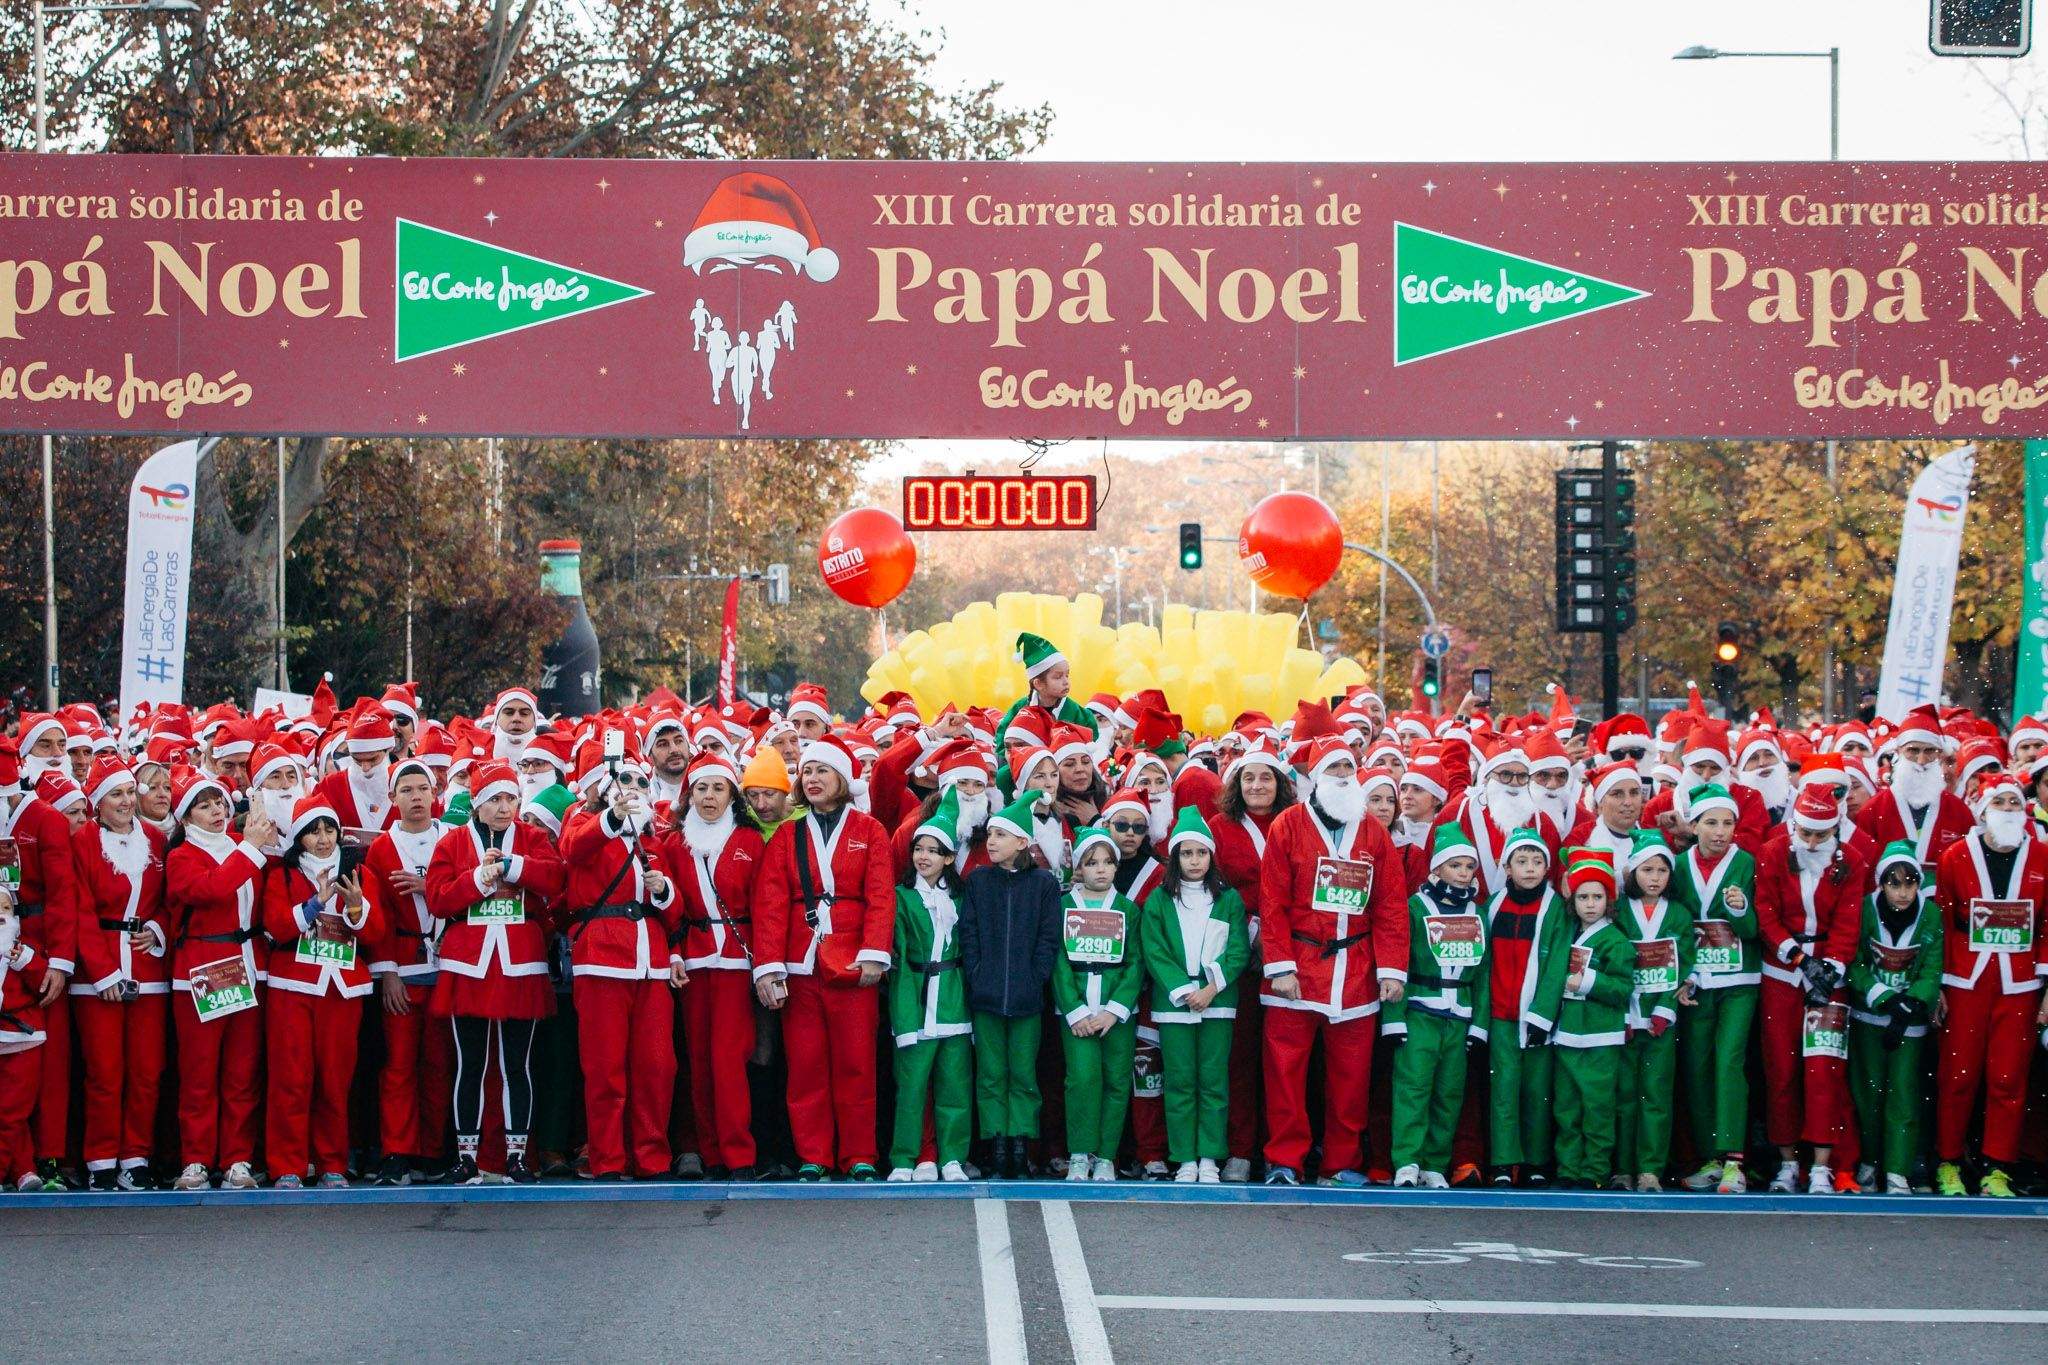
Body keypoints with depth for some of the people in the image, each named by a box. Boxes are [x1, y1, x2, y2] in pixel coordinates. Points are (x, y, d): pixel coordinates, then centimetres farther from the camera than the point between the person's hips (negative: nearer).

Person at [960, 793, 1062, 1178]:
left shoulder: (1044, 883, 3)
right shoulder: (977, 881, 8)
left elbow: (1048, 938, 1)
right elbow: (968, 934, 5)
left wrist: (1035, 980, -7)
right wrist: (975, 977, -5)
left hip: (1027, 999, -2)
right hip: (985, 997, 2)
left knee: (1023, 1074, 1)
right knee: (990, 1074, 2)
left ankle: (1020, 1142, 3)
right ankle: (998, 1143, 3)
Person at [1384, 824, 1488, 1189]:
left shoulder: (1477, 915, 13)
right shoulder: (1416, 908, -2)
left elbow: (1482, 973, 15)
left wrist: (1479, 1023, 8)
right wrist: (1394, 1019, -11)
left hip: (1459, 1018, 5)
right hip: (1419, 1014, -4)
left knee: (1449, 1093, 4)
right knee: (1413, 1086, -12)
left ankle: (1435, 1166, 10)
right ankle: (1407, 1164, -12)